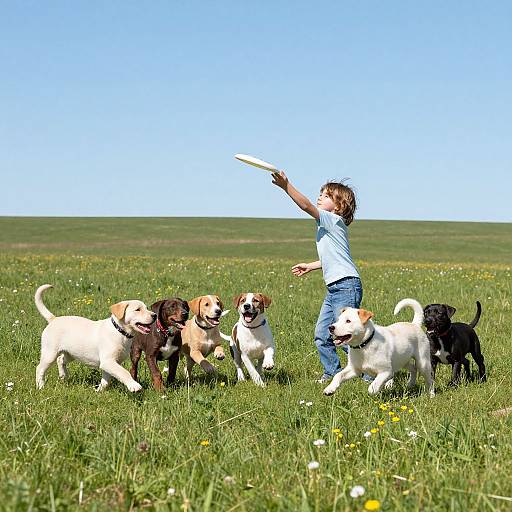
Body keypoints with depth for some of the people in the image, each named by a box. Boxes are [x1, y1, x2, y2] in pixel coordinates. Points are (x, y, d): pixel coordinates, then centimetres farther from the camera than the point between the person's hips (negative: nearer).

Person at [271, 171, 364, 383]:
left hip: (347, 286, -10)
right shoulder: (326, 225, 19)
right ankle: (333, 372, 21)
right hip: (334, 288, 10)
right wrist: (309, 266, 30)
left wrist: (286, 186, -27)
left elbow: (307, 206, -21)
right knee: (322, 334, 10)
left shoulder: (334, 220, -9)